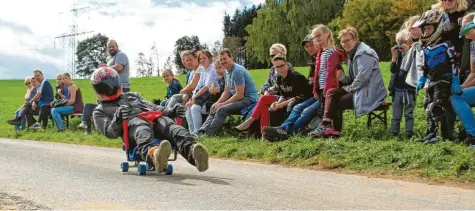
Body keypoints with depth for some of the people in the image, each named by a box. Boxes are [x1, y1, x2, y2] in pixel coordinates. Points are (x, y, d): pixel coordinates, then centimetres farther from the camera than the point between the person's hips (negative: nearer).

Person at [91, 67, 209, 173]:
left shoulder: (132, 96, 40)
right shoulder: (100, 111, 26)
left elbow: (153, 107, 31)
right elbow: (110, 132, 7)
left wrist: (171, 112, 11)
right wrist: (117, 118, -14)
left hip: (154, 120, 4)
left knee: (168, 125, -32)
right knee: (142, 127, -41)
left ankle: (192, 151, -65)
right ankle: (153, 155, -77)